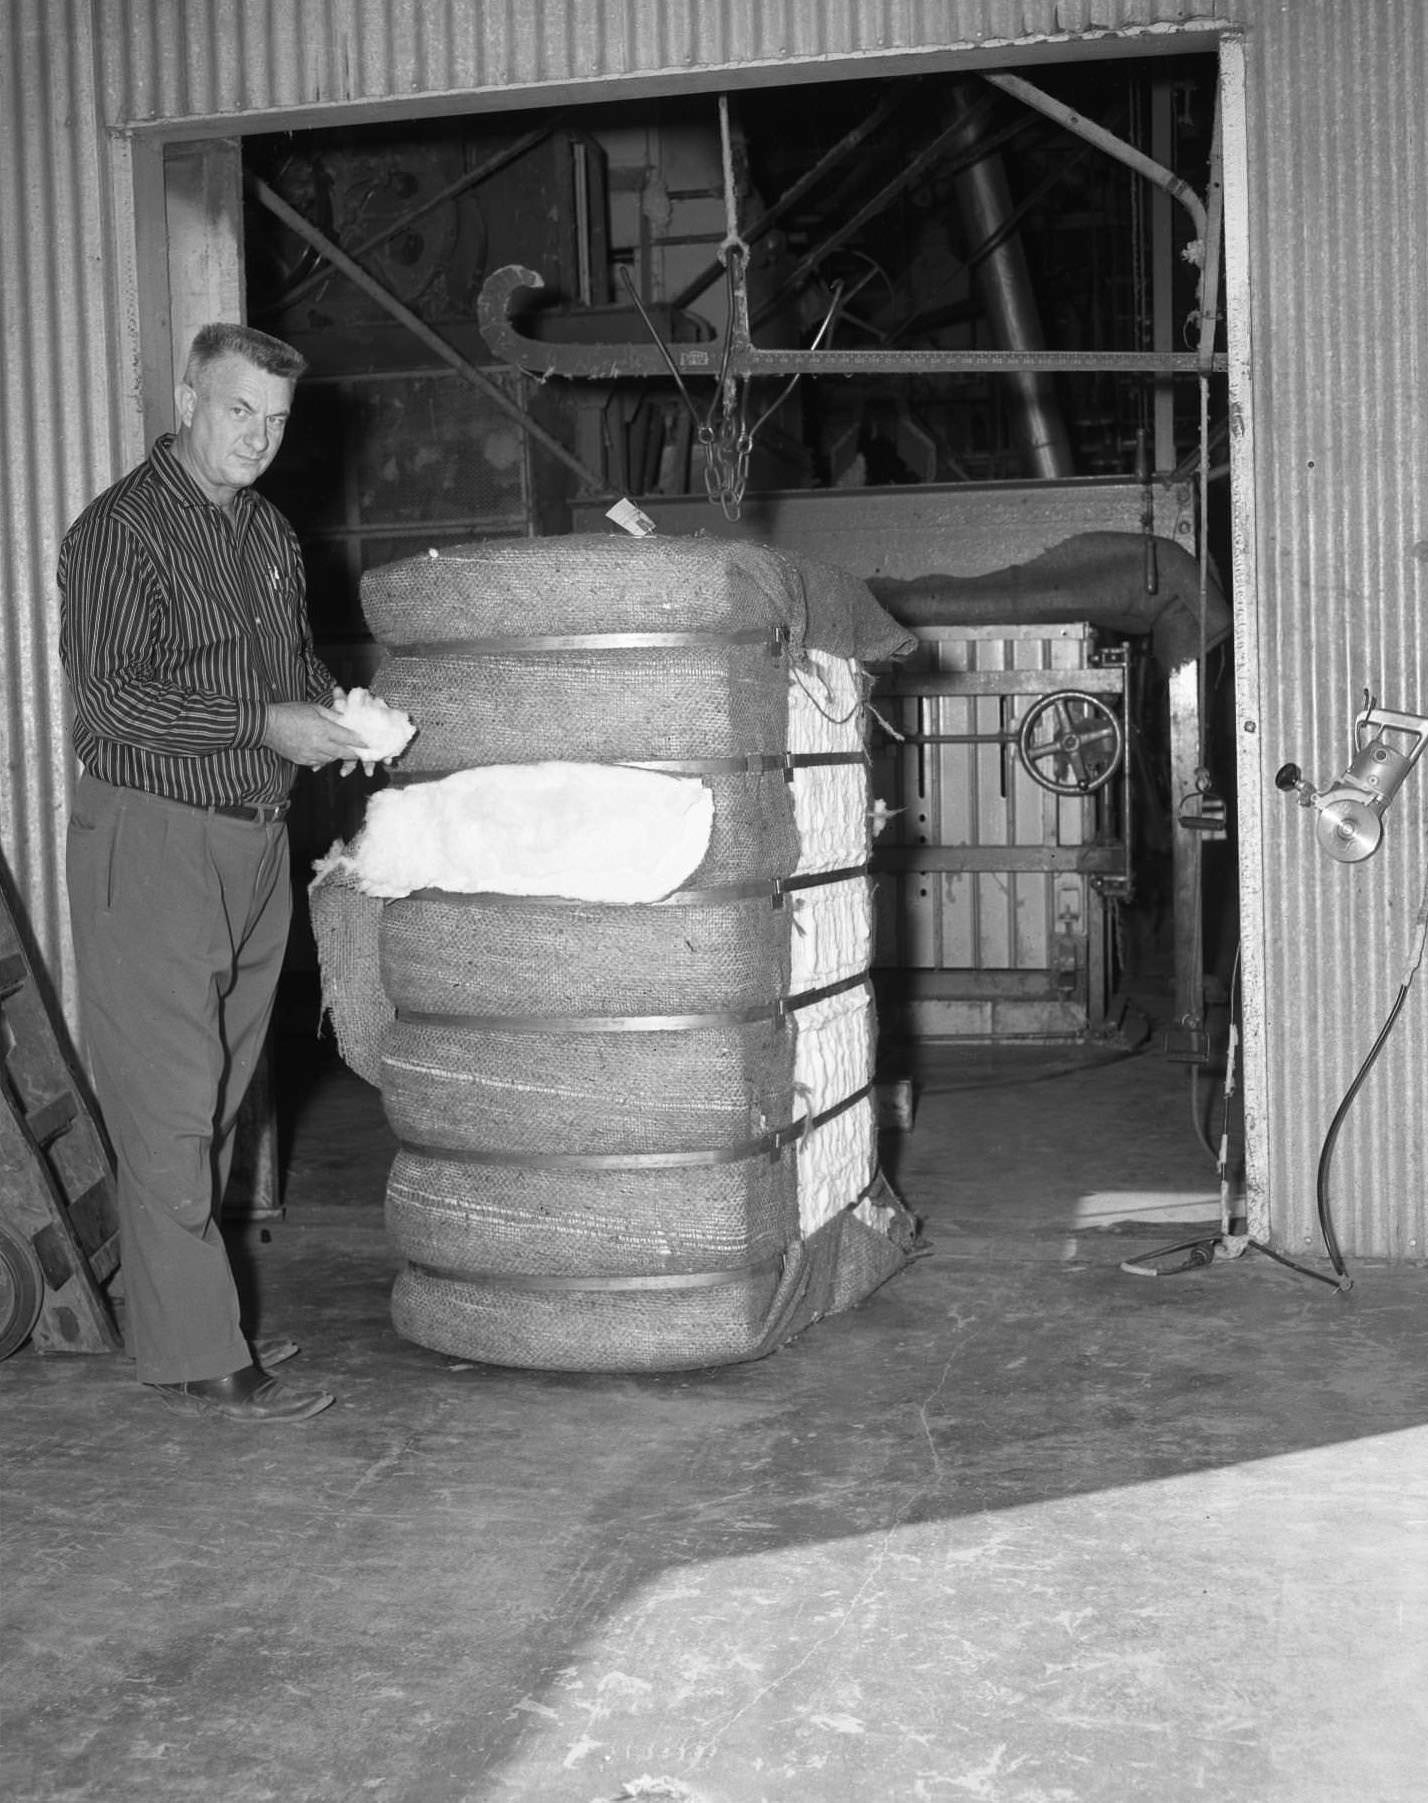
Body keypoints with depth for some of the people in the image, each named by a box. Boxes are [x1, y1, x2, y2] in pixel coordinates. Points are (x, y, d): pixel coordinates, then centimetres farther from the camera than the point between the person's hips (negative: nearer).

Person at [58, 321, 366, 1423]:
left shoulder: (270, 534, 16)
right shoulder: (122, 531, -8)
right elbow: (106, 692, -17)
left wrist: (336, 712, 4)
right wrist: (266, 726, -20)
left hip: (257, 844, 8)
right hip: (153, 843, -8)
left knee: (218, 1103, 12)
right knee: (169, 1107, -5)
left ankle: (183, 1324, 23)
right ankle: (194, 1360, 1)